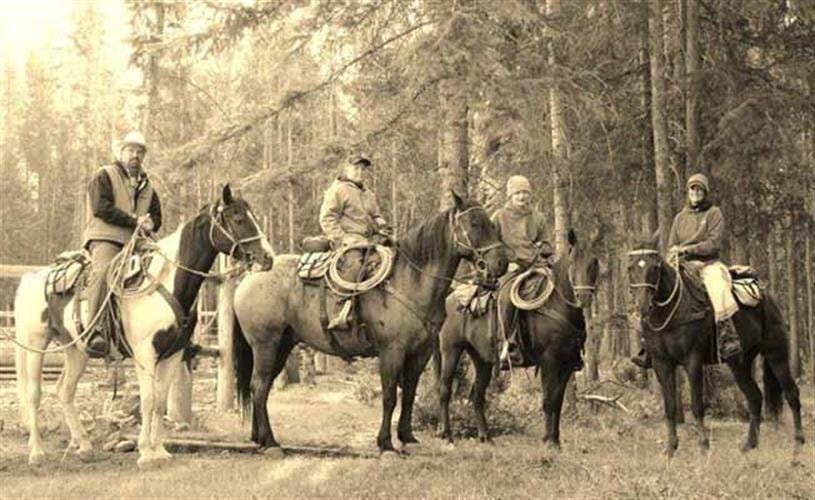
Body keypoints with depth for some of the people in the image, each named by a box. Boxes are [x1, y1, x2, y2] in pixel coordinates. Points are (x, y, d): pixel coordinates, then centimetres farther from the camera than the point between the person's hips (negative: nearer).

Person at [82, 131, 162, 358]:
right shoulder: (104, 176, 7)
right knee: (102, 271, -34)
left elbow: (157, 216, 28)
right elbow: (101, 208, -8)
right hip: (106, 239, -7)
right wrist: (133, 220, -10)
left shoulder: (146, 186, 27)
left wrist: (149, 223, 2)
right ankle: (95, 332, -43)